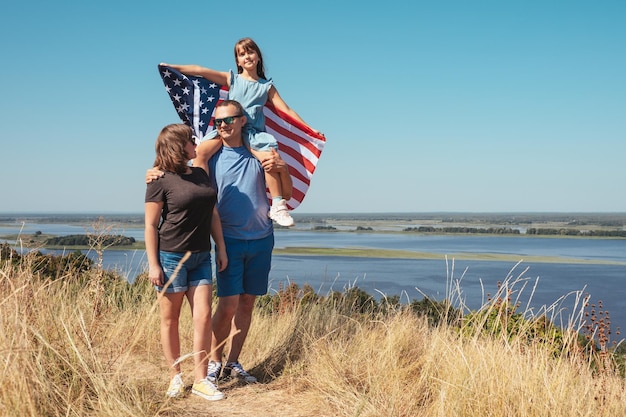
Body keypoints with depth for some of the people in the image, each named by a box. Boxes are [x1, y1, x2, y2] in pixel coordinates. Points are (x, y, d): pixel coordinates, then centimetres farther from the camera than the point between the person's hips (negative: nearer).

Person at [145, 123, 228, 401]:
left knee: (203, 316, 1)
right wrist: (153, 264, -12)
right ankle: (175, 377, 19)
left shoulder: (201, 174, 11)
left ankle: (201, 380, 8)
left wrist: (221, 248, 11)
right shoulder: (160, 180, -8)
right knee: (170, 319, 6)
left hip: (201, 258, 6)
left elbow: (213, 215, 15)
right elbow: (150, 225, -8)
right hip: (170, 257, -5)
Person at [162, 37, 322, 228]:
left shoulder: (266, 86, 15)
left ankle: (277, 206, -18)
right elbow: (201, 71, 5)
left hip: (254, 133, 0)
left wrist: (310, 129, 10)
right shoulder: (232, 79, 13)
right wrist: (173, 67, -3)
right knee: (200, 151, -27)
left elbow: (286, 110, 14)